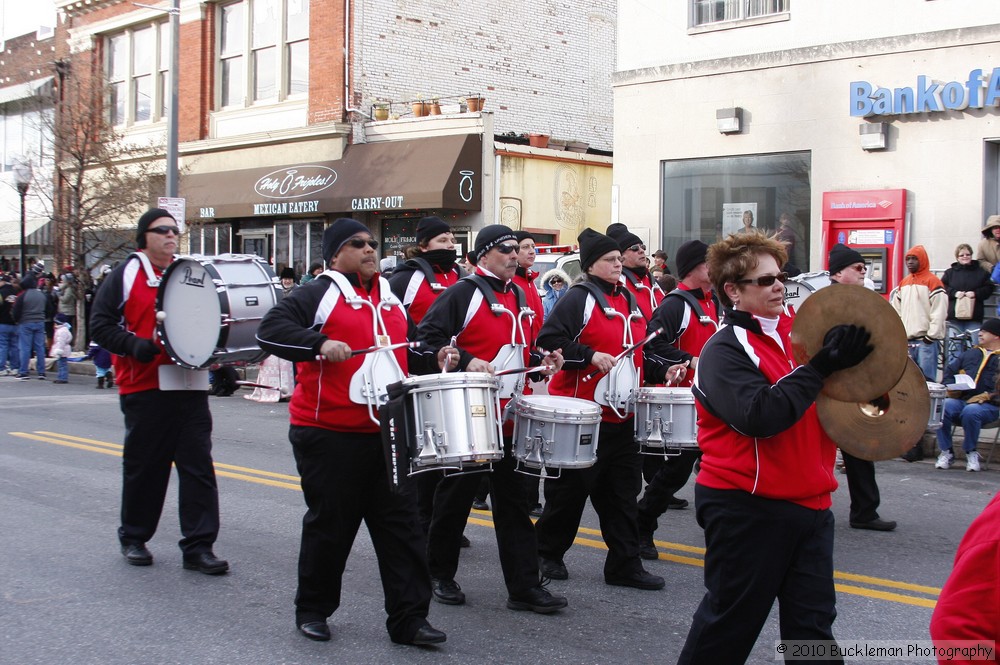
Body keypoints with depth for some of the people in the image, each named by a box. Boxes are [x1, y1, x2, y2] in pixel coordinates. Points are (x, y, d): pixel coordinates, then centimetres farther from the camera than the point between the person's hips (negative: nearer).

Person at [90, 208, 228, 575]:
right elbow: (100, 323, -2)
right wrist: (134, 345, -17)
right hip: (144, 388, -3)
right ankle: (133, 538, 26)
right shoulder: (126, 274, 1)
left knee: (198, 465, -1)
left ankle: (198, 546, 3)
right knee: (143, 465, 8)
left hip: (190, 386, 3)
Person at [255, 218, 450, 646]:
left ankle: (408, 619, 9)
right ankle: (312, 610, 24)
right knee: (330, 524, 5)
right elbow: (270, 331, -16)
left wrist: (433, 358, 8)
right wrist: (320, 343, -28)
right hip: (329, 435, -6)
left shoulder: (391, 299, 16)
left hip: (385, 434, 6)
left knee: (401, 525, 3)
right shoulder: (318, 294, -5)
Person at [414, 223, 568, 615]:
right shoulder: (463, 293, -8)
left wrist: (542, 361, 6)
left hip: (509, 417, 6)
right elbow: (428, 336, -14)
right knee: (456, 496, 6)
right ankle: (439, 575, 23)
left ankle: (525, 587, 10)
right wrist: (466, 362, -24)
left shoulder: (518, 296, 15)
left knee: (514, 501, 7)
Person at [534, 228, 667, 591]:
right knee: (572, 489, 4)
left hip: (621, 415, 7)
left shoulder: (629, 299, 15)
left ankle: (625, 565, 15)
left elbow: (639, 347, 25)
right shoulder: (578, 298, -9)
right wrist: (590, 357, -23)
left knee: (622, 493, 9)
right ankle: (547, 552, 22)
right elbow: (549, 339, -18)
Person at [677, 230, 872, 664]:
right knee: (732, 619, 6)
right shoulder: (725, 349, -12)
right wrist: (821, 367, -25)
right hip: (746, 508, -7)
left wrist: (844, 361, -1)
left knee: (813, 621, 9)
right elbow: (760, 416, -26)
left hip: (809, 504, 7)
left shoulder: (793, 332, 10)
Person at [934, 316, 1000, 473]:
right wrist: (951, 387, 3)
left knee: (970, 411, -38)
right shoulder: (972, 353, 26)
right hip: (961, 400, 5)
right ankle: (946, 452, -15)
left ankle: (971, 453, -14)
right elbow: (950, 371, 22)